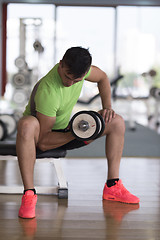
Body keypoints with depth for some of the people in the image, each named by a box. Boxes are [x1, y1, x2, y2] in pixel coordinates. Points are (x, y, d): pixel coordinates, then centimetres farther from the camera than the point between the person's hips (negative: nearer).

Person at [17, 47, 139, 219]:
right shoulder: (47, 92, -36)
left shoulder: (79, 67, -17)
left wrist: (107, 107, -4)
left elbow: (102, 77, 8)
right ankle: (29, 193, -36)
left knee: (117, 122, -4)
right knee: (27, 124, -43)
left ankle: (112, 186, -1)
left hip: (65, 129, 7)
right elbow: (43, 143, -32)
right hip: (41, 132, -7)